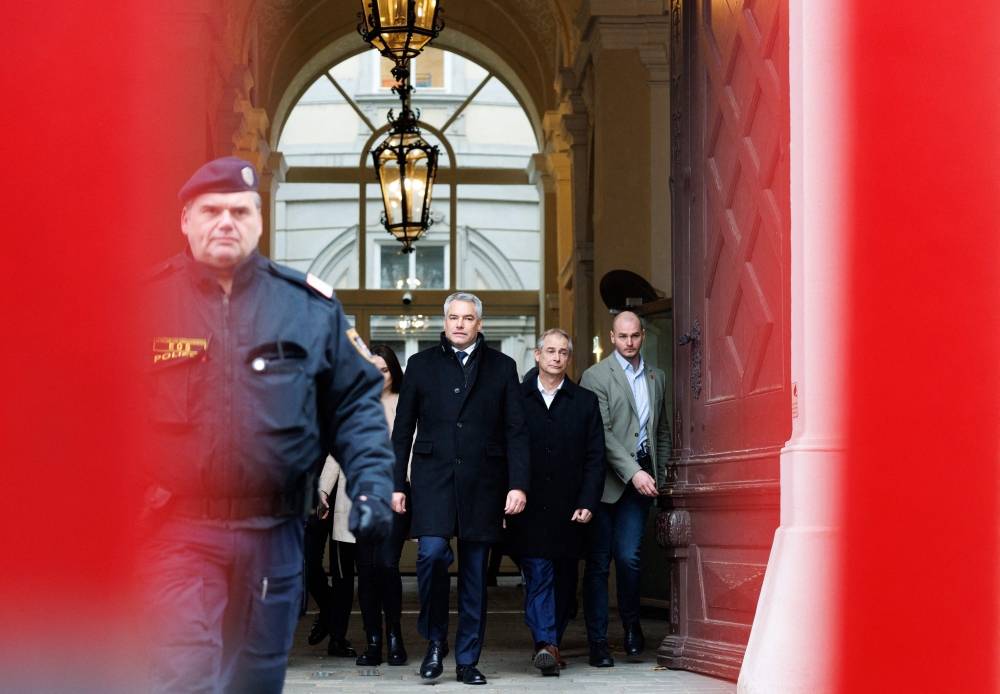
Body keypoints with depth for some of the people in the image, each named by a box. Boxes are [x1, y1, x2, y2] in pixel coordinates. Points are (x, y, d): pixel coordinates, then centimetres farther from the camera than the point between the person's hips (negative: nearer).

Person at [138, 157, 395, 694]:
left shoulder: (309, 306, 6)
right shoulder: (148, 300, 0)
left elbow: (356, 402, 10)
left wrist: (372, 486, -4)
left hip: (273, 537, 3)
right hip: (177, 533, -3)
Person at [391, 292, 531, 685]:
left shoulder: (502, 367, 10)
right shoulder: (422, 365, 10)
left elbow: (516, 431, 5)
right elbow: (402, 429, 10)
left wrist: (518, 485, -4)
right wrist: (396, 484, 3)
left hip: (483, 481, 1)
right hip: (433, 476, -1)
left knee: (475, 571, 3)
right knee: (432, 551, -20)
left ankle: (467, 661, 13)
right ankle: (435, 640, 1)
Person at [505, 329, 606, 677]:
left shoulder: (586, 402, 9)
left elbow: (595, 458, 5)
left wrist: (587, 503, -5)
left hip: (569, 511, 2)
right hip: (529, 508, -2)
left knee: (564, 581, 7)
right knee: (537, 576, -9)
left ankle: (552, 641, 18)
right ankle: (546, 644, -15)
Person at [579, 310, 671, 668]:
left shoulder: (656, 378, 15)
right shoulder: (596, 376, -3)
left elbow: (663, 429, 24)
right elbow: (601, 433, -11)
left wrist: (658, 474, 15)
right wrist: (633, 472, -18)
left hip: (641, 479, 3)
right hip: (606, 478, -3)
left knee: (629, 555, -7)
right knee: (598, 561, 0)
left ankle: (631, 620, 18)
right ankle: (598, 642, 6)